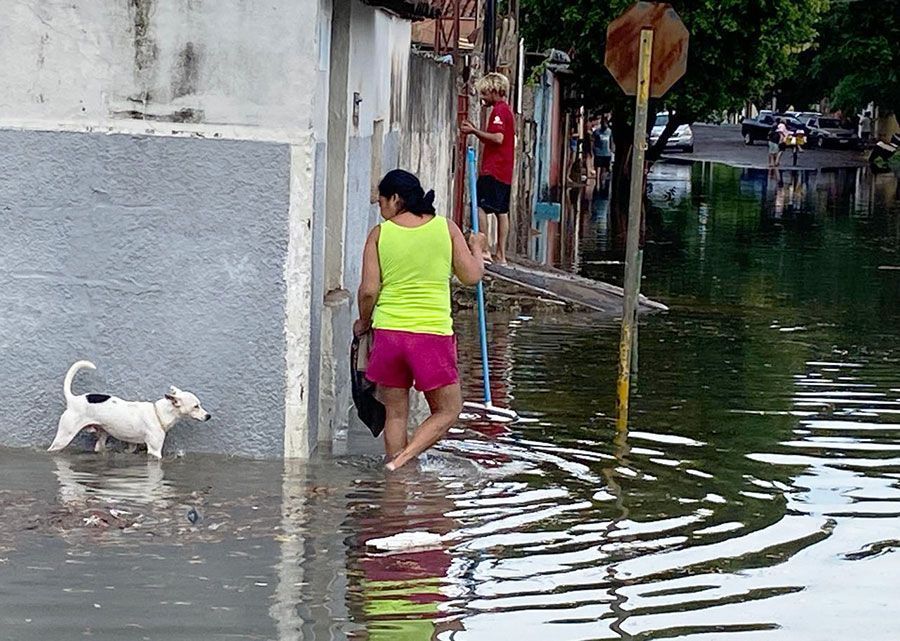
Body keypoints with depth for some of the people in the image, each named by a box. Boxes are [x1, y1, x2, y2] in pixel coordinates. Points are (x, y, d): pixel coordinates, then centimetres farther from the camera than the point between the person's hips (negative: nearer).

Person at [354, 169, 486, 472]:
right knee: (447, 411, 12)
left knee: (396, 414, 12)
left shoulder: (379, 234, -1)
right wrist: (477, 248, 23)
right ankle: (402, 459, -8)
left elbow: (369, 290, -5)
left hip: (389, 333, 1)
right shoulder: (446, 228, 1)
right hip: (433, 334, -1)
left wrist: (363, 322, 14)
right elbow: (472, 276, 3)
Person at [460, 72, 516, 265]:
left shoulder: (499, 110, -11)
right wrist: (475, 130, 13)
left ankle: (483, 249, -14)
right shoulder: (507, 109, 20)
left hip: (493, 170, -10)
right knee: (502, 211, 8)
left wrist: (475, 131, -15)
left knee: (480, 206, -10)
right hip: (505, 171, 10)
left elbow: (498, 138, -23)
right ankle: (501, 255, 8)